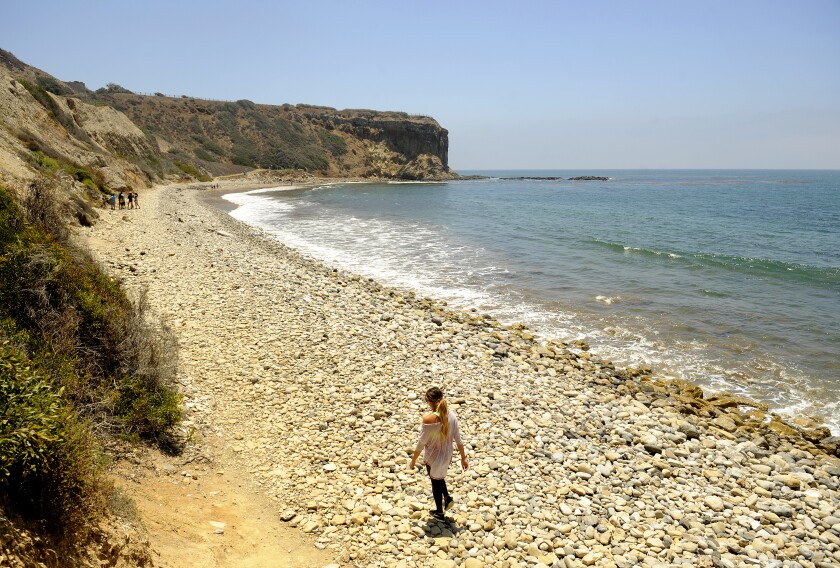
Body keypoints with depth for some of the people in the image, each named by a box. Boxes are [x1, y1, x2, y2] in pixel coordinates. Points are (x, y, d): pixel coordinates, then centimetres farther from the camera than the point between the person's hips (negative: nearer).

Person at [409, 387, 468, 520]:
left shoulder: (428, 419, -28)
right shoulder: (451, 414, -13)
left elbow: (421, 443, -18)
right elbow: (458, 439, -5)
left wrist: (413, 461, -4)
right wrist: (463, 458, 5)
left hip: (433, 458, -5)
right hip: (447, 456, 5)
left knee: (436, 483, 19)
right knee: (439, 477, 35)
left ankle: (439, 512, 36)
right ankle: (447, 497, 25)